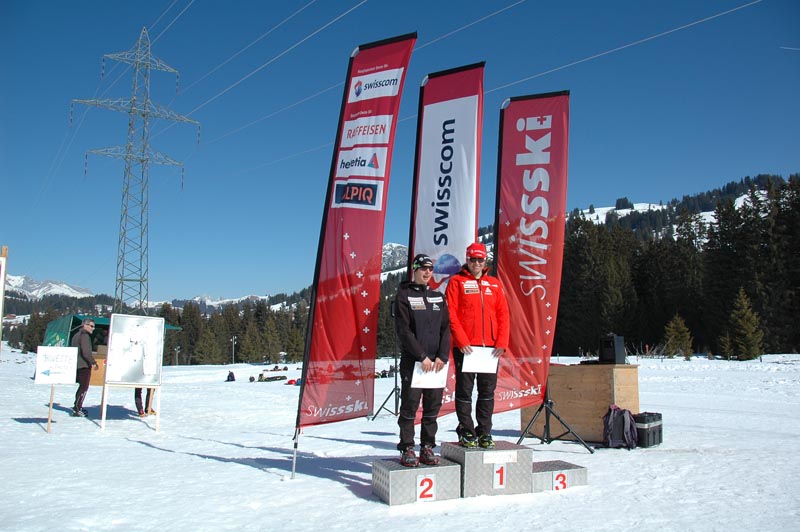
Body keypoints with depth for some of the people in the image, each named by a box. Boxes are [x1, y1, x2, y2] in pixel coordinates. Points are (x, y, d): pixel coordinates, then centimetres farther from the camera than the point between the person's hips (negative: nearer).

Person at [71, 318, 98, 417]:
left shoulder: (76, 335, 19)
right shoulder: (85, 336, -12)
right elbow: (86, 352, -21)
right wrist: (93, 362, -17)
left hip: (76, 365, 10)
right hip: (84, 366, -10)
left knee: (82, 387, 19)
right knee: (84, 388, -5)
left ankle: (77, 407, 25)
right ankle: (77, 410, -6)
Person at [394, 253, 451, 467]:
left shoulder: (438, 297, 15)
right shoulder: (404, 295, 1)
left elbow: (446, 328, 9)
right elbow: (404, 330, -7)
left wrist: (442, 356, -5)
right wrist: (422, 356, -13)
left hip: (437, 361, 4)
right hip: (412, 360, -4)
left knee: (433, 406, 6)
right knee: (410, 405, -2)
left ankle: (427, 447, 16)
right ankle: (407, 448, 7)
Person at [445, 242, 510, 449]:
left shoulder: (494, 283, 13)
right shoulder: (457, 281, 2)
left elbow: (503, 314, 9)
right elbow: (451, 314, -5)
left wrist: (502, 342, -2)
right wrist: (461, 341, -14)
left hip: (491, 347, 4)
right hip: (465, 346, -3)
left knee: (488, 391, 8)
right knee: (464, 390, 2)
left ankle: (484, 431, 18)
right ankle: (466, 431, 13)